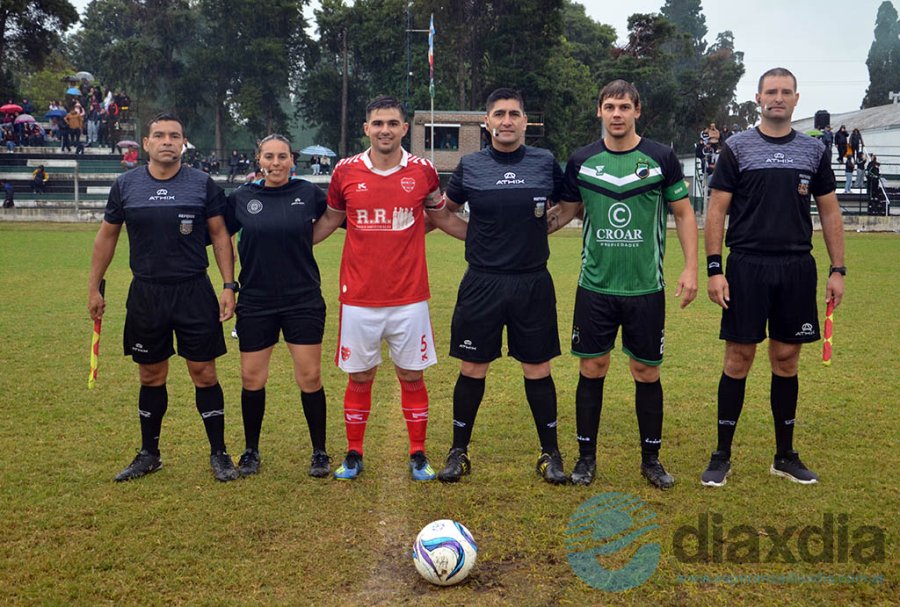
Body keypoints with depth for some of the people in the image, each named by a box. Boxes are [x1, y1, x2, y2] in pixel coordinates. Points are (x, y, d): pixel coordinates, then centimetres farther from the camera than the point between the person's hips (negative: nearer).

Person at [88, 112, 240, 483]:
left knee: (204, 374, 1)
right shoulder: (125, 185, 3)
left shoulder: (202, 184, -1)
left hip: (194, 293, -2)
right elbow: (107, 235, 11)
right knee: (151, 377, 11)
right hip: (145, 295, 2)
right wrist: (95, 287, 10)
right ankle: (149, 454, 27)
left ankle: (219, 453, 14)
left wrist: (229, 286, -4)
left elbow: (219, 234, 2)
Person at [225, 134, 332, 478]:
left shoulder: (308, 193, -1)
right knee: (252, 378, 6)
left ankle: (319, 452, 17)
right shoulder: (241, 198, 1)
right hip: (255, 302, 1)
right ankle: (251, 452, 25)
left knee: (310, 377, 1)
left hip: (303, 299, -1)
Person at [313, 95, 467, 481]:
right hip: (359, 298, 0)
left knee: (412, 376, 8)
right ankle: (353, 455, 23)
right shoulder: (346, 171, 0)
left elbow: (443, 218, 14)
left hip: (409, 298, 0)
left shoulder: (422, 171, -1)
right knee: (359, 377, 9)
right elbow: (329, 221, 15)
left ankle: (418, 456, 22)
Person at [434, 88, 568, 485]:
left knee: (537, 370, 7)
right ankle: (459, 451, 21)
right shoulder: (470, 166, 1)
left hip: (533, 284, 0)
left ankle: (550, 453, 21)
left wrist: (536, 229, 7)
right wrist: (478, 238, 9)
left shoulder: (546, 162, 1)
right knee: (472, 369, 6)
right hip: (482, 284, 0)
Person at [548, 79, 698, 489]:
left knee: (647, 372, 6)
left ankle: (651, 459, 21)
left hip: (646, 288, -1)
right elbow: (566, 211, 14)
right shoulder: (581, 161, 2)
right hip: (595, 286, 1)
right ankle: (586, 457, 20)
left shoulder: (661, 158, -2)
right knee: (591, 370, 6)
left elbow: (683, 213, 4)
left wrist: (690, 268, -3)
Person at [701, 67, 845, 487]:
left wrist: (837, 270, 4)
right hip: (746, 267, -3)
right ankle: (722, 456, 12)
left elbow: (830, 213, 11)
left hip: (797, 268, 3)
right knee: (739, 360, 0)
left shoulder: (814, 150, 9)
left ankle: (785, 456, 22)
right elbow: (717, 211, -2)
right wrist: (713, 269, -10)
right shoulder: (738, 148, 1)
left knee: (787, 361, 9)